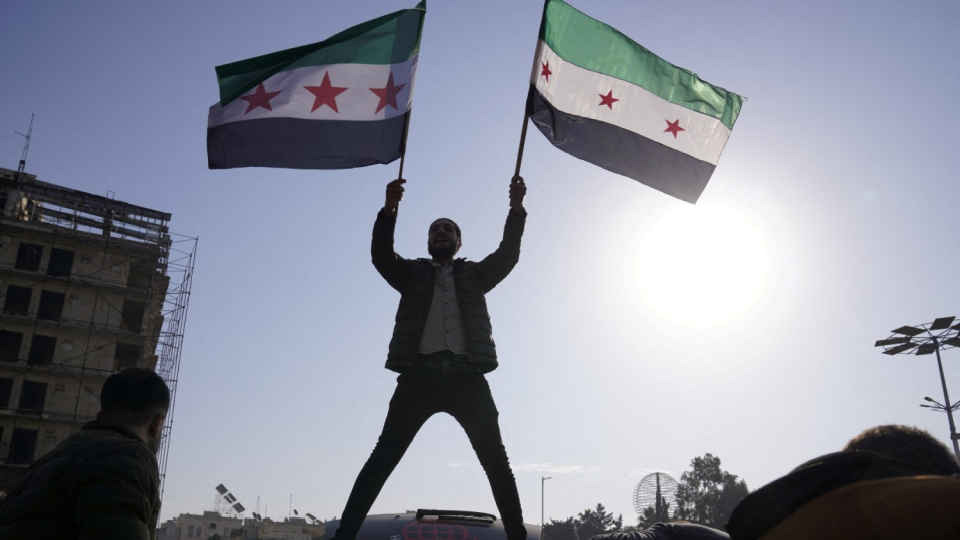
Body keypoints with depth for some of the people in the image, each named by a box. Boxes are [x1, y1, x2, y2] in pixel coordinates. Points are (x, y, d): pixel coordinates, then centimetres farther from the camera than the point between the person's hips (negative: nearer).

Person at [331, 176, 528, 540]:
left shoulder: (475, 275, 21)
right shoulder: (412, 274, 18)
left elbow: (507, 256, 7)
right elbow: (381, 255, 2)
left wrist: (516, 209, -5)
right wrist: (389, 209, -13)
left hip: (466, 376, 1)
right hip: (419, 375, -1)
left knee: (496, 462, -1)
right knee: (383, 457, -7)